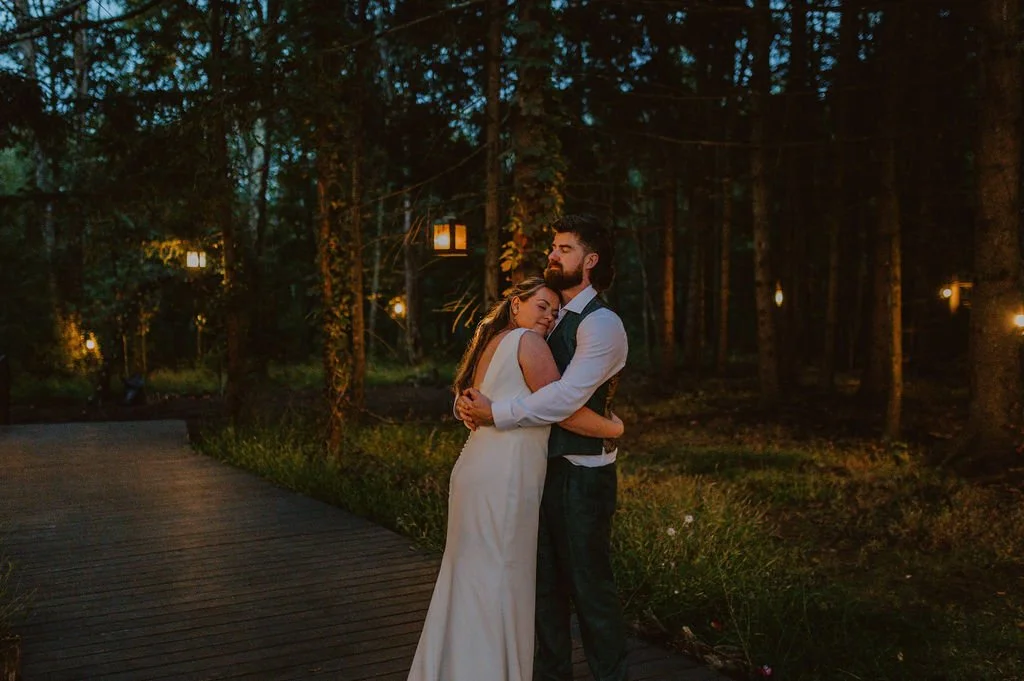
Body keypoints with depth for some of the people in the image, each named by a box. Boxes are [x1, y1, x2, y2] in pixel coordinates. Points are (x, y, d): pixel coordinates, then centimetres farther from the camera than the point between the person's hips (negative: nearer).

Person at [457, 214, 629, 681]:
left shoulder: (602, 323, -14)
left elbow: (566, 397, -26)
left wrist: (496, 413, -22)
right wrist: (468, 402, -8)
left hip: (582, 475, -8)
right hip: (543, 467, 8)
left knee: (589, 585, 5)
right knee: (544, 581, 17)